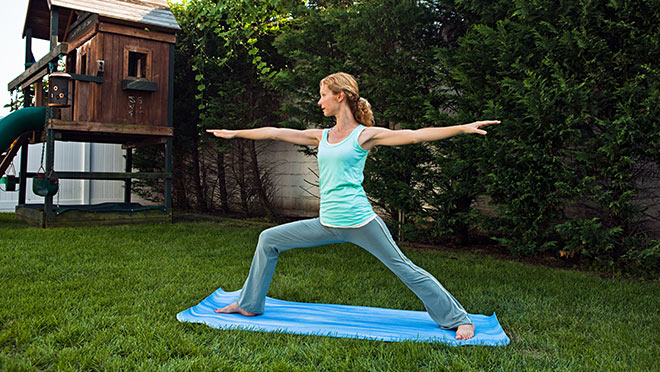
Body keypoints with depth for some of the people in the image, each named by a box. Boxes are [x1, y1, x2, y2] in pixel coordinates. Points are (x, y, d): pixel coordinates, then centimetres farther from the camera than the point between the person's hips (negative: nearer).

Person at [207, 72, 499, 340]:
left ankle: (459, 319, 15)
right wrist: (234, 133, 25)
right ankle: (250, 304, 25)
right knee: (268, 239, 9)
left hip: (359, 222, -6)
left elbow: (415, 135, -10)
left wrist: (462, 128, -18)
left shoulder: (364, 135, -3)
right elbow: (275, 133, 19)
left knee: (404, 268, -1)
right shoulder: (322, 137, 13)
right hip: (327, 225, 6)